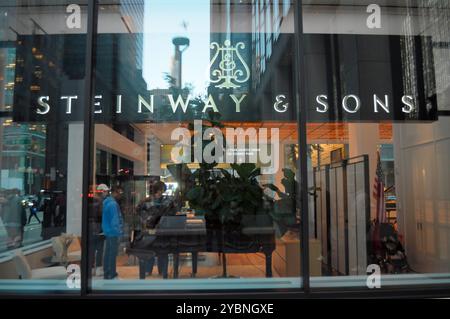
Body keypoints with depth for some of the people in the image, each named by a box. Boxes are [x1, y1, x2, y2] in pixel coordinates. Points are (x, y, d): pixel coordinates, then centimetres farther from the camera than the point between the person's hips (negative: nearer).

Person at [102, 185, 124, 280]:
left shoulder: (106, 201, 11)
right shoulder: (113, 204, -20)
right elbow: (115, 220, -22)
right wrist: (119, 232, -17)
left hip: (108, 231, 10)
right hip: (113, 232, -10)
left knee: (108, 252, 16)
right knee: (113, 253, -2)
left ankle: (106, 272, 26)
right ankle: (111, 274, 5)